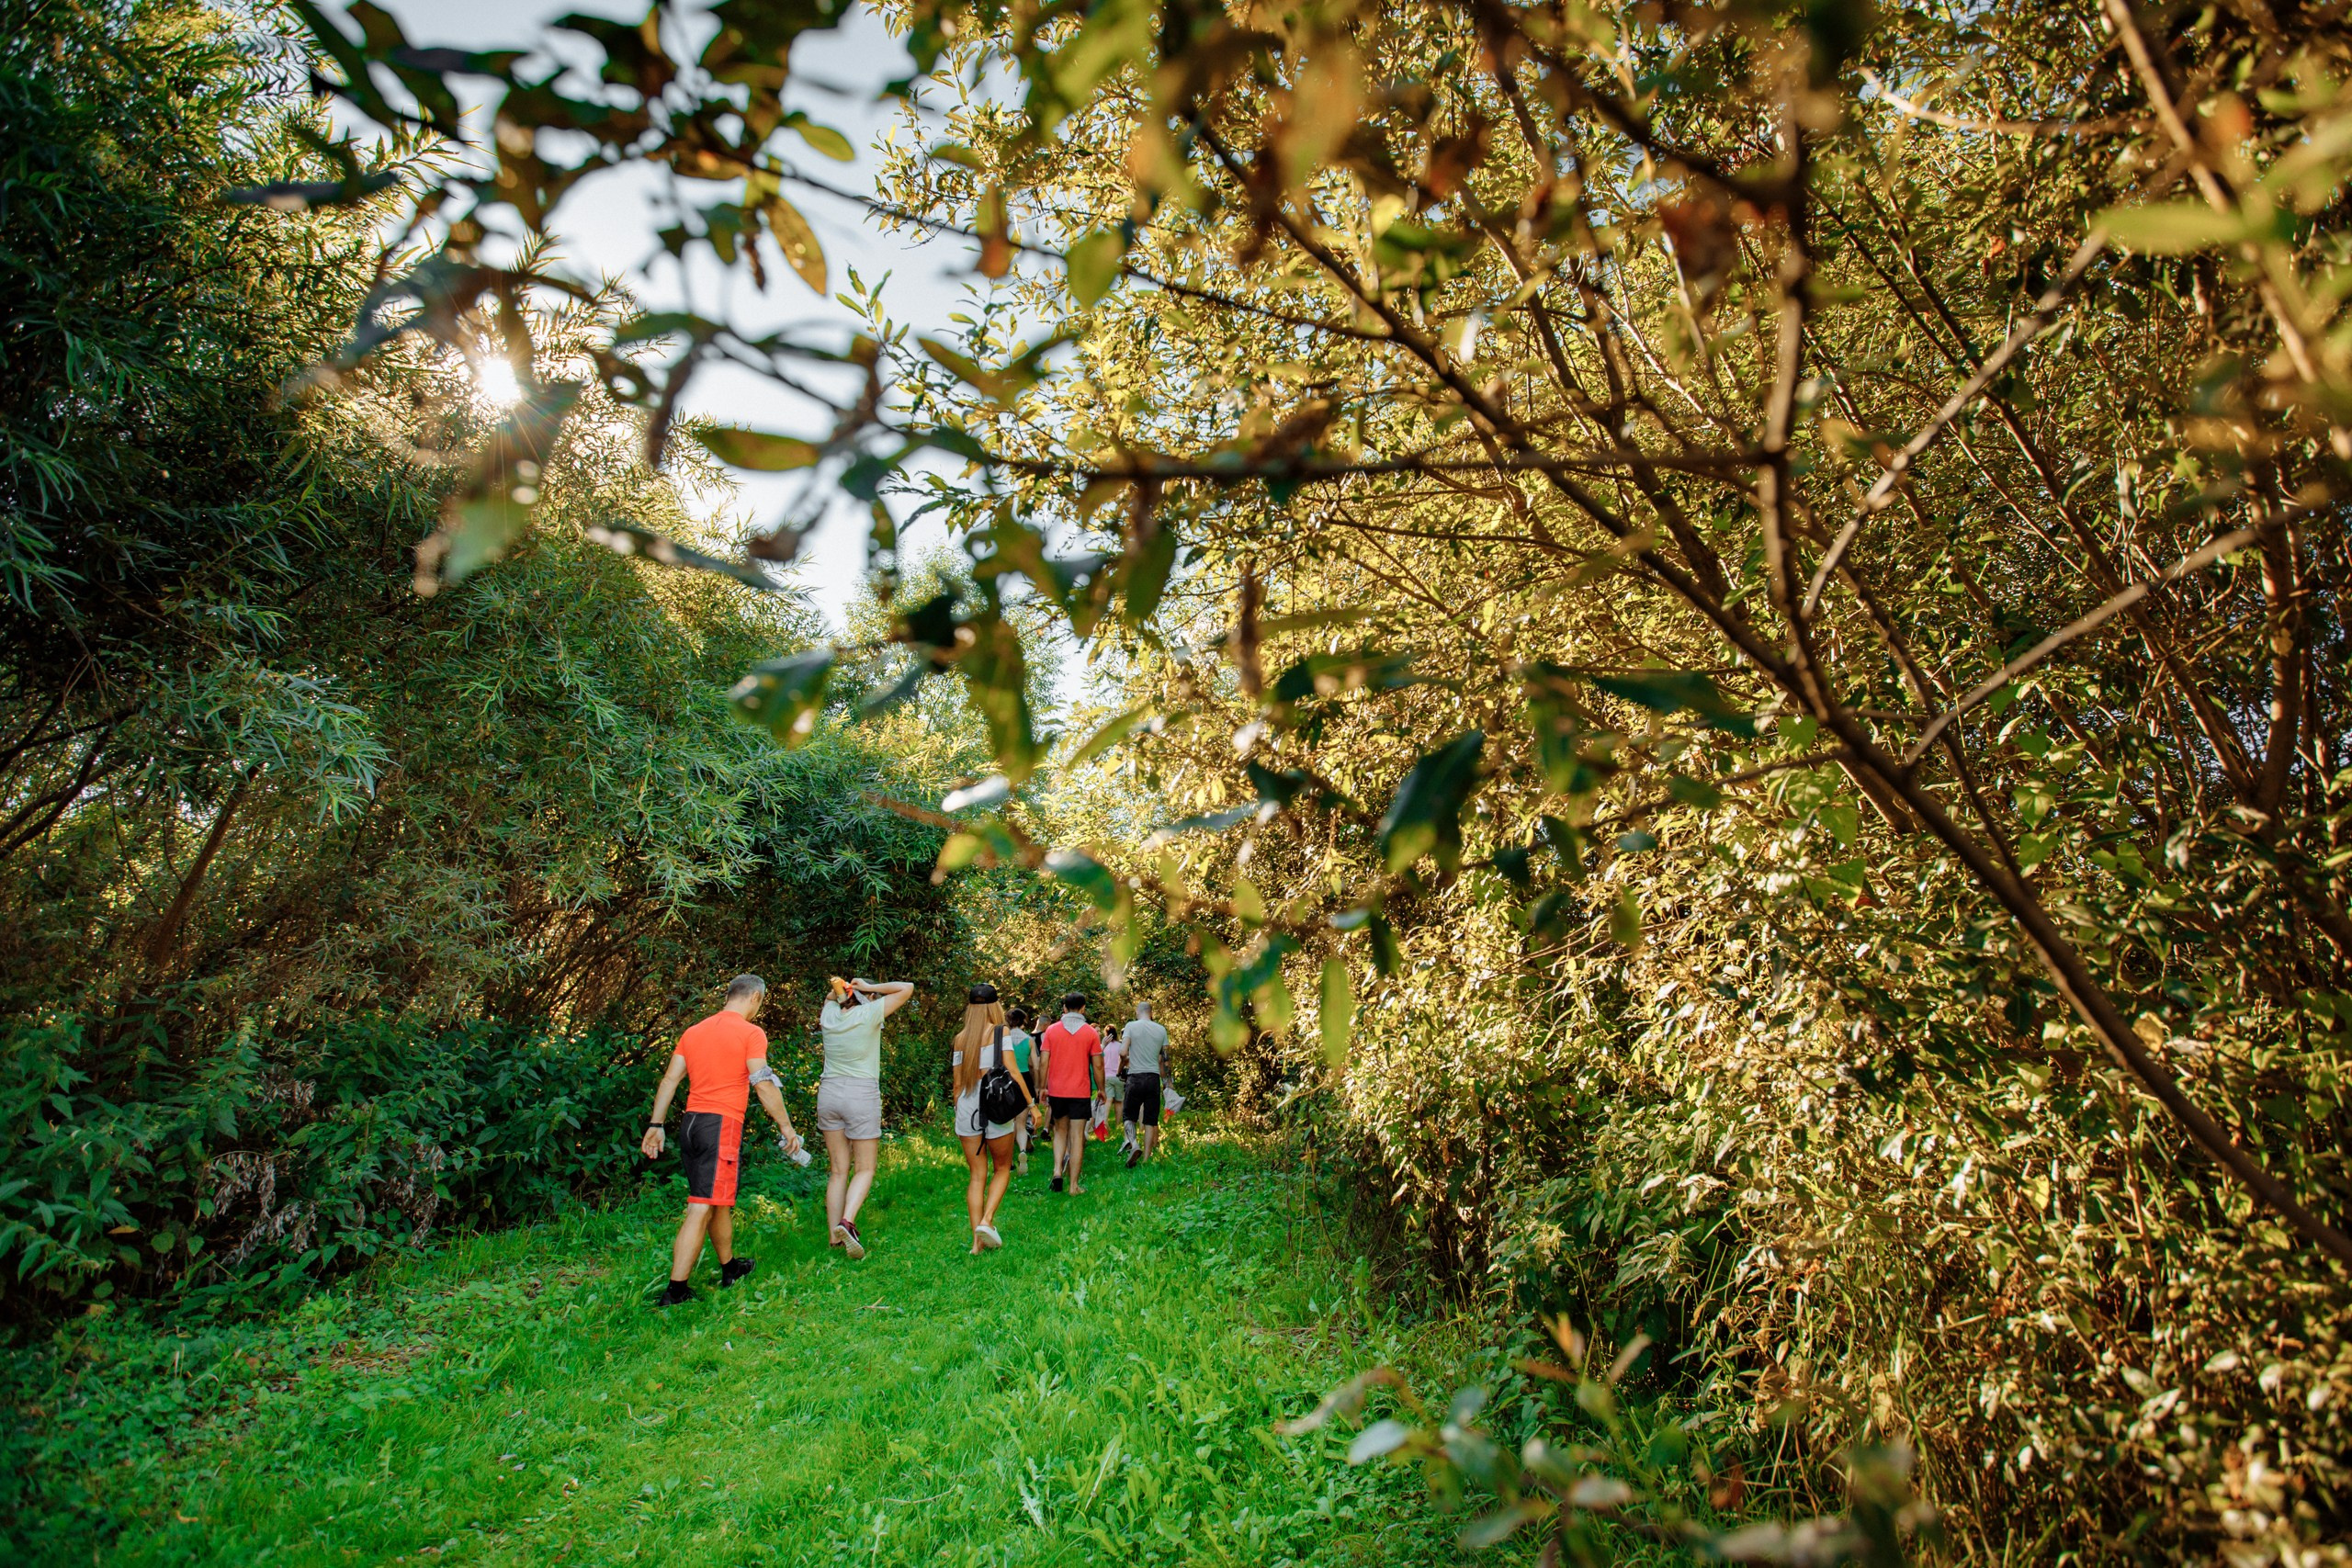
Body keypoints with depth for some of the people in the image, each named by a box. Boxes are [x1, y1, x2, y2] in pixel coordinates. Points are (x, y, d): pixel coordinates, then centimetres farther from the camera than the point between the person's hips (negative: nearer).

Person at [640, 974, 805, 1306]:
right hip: (721, 1125, -8)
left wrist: (656, 1124, 15)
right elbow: (764, 1085, -12)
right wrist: (786, 1128, -6)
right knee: (701, 1209, -5)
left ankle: (730, 1267, 35)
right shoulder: (750, 1033, -6)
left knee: (718, 1201, 21)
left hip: (690, 1124, 8)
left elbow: (669, 1080, 13)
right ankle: (675, 1290, -5)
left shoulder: (694, 1031, 14)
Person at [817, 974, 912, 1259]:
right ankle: (847, 1222, -17)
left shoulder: (830, 1013, 5)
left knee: (838, 1170, 11)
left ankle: (835, 1235, 10)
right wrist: (871, 988, 0)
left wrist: (843, 987, 9)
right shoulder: (869, 1014, -9)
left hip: (829, 1093, 5)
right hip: (861, 1095, -5)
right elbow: (907, 988, -5)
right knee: (864, 1169, 4)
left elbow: (832, 994, 30)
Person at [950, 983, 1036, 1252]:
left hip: (967, 1106, 4)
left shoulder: (961, 1037, 8)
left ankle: (977, 1239, 4)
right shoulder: (1000, 1032, -3)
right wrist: (1031, 1104, -6)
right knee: (1003, 1169, 14)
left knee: (978, 1174, 9)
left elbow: (957, 1083, 11)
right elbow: (1012, 1072, -10)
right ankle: (987, 1220, -6)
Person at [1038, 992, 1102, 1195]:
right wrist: (1100, 1089, 10)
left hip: (1056, 1090, 2)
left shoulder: (1051, 1030, 0)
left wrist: (1043, 1088, 7)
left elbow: (1044, 1062, -2)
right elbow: (1097, 1065, -1)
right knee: (1077, 1137, 2)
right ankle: (1073, 1186, 3)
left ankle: (1057, 1170, 2)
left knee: (1060, 1131, 20)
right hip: (1080, 1092, -2)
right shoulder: (1090, 1032, -2)